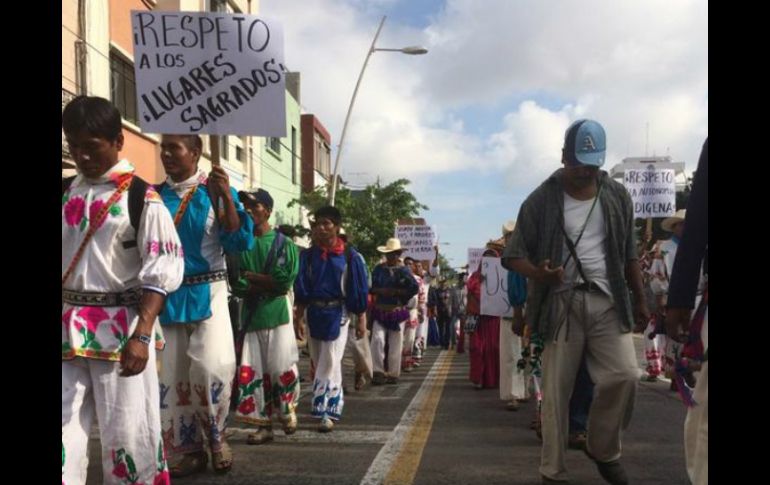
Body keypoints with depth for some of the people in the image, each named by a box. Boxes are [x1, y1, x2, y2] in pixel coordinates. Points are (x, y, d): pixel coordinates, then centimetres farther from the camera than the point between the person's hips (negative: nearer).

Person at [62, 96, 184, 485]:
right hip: (68, 327, 5)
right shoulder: (65, 193, 10)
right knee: (64, 430, 8)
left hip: (120, 327, -5)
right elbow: (66, 259, 17)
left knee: (126, 431, 3)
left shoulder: (140, 196, -8)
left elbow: (162, 271, -12)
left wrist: (141, 335, -20)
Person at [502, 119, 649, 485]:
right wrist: (537, 274, -23)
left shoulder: (617, 196, 9)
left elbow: (629, 254, 16)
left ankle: (604, 450, 16)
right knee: (556, 389, 0)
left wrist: (640, 299, 14)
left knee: (624, 375, -10)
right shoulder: (542, 200, -2)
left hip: (608, 302, 3)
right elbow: (514, 254, -3)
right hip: (562, 303, -2)